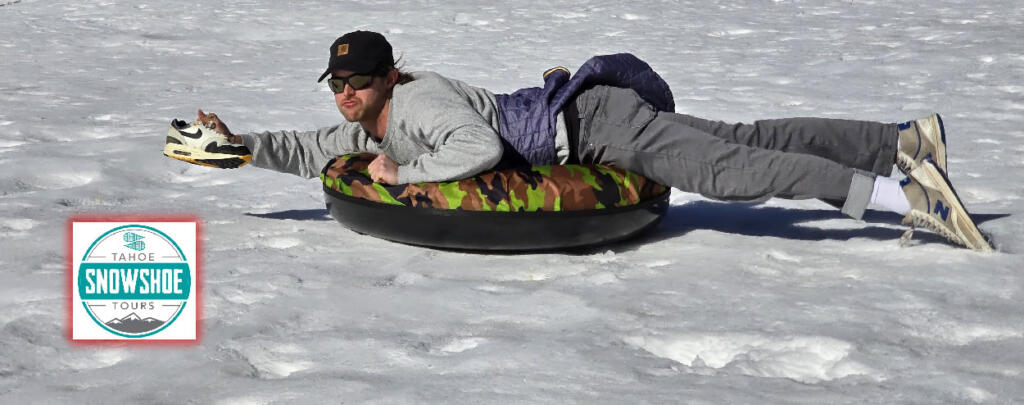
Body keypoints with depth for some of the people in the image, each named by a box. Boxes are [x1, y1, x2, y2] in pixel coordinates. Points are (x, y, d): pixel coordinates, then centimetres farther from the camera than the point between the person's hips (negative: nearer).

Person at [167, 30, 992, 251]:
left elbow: (481, 149, -29)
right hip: (573, 124, 8)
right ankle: (902, 142, 7)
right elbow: (311, 151, 26)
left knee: (730, 168, -21)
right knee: (744, 141, 6)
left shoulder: (419, 100, -15)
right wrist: (239, 143, 21)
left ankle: (903, 196, -28)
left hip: (589, 120, -8)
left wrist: (406, 174, -19)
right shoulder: (373, 127, 13)